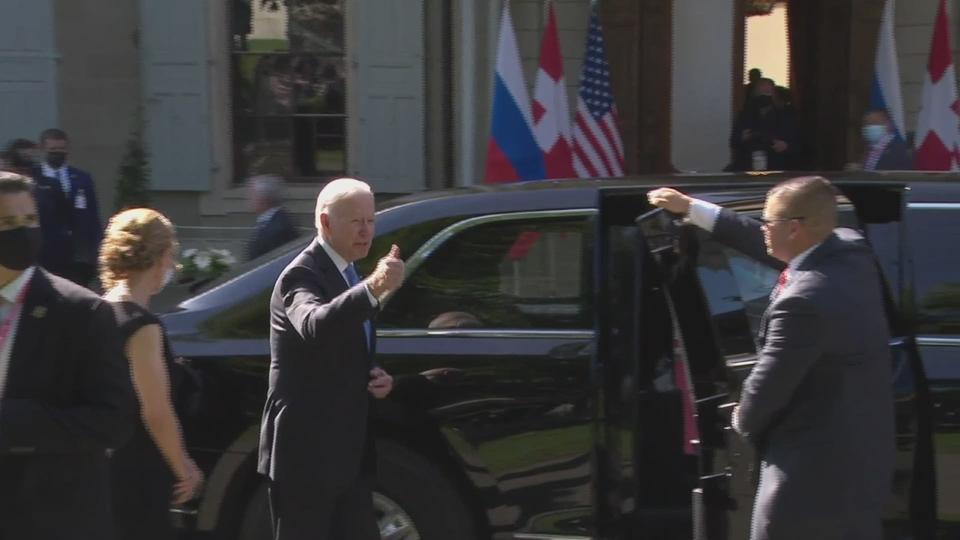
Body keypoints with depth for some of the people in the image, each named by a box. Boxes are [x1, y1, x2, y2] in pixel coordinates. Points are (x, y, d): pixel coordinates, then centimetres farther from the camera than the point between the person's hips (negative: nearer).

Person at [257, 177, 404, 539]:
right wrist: (373, 289, -51)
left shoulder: (349, 276, 14)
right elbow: (315, 327, -38)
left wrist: (377, 377, 5)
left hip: (348, 452, 9)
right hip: (306, 453, -9)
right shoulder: (301, 275, -15)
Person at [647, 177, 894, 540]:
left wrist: (743, 421, 5)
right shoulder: (853, 251, -1)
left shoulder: (803, 301, -28)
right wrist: (692, 209, 20)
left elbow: (767, 388, -18)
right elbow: (769, 246, 14)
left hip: (815, 469, -9)